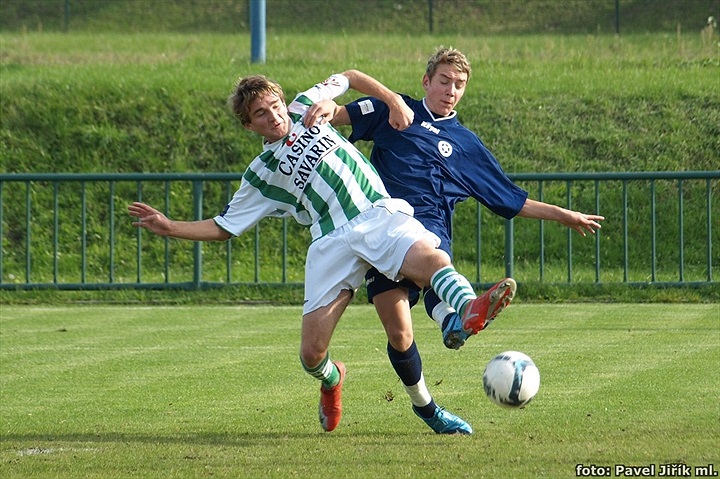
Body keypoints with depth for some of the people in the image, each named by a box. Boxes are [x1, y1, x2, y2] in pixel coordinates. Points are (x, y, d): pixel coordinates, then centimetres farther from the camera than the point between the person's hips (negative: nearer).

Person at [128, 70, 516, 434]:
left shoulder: (305, 108, 19)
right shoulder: (261, 176, 16)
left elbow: (349, 77, 34)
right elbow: (222, 227, 20)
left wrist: (394, 101, 19)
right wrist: (170, 228, 7)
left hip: (379, 215, 0)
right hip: (333, 243, 1)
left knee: (433, 260, -36)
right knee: (312, 354, -7)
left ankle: (469, 309, -63)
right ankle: (331, 381, 29)